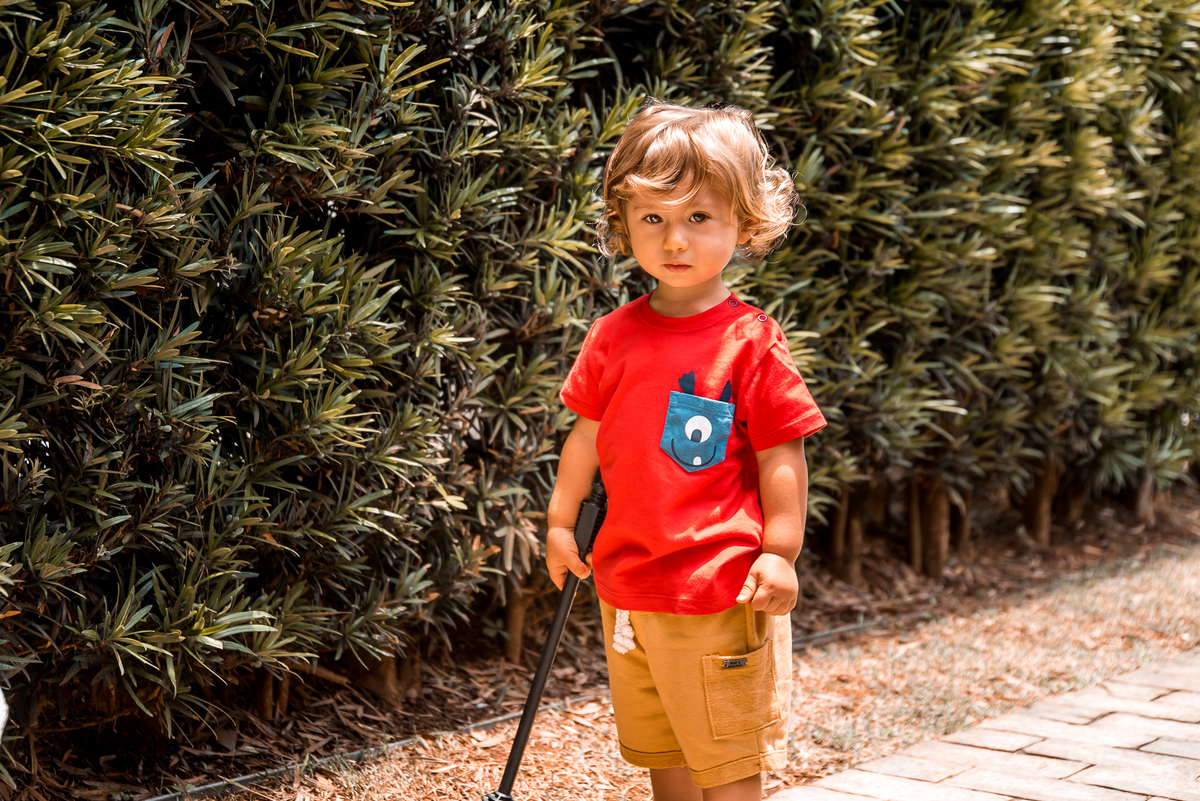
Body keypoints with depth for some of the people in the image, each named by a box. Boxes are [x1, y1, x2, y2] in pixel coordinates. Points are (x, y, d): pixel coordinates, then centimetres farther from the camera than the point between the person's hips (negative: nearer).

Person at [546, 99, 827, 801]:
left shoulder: (751, 342, -10)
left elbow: (781, 455, -8)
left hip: (722, 591, -5)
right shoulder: (614, 336, 4)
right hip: (627, 584, 5)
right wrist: (561, 521, 17)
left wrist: (780, 553, -11)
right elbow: (588, 434, 15)